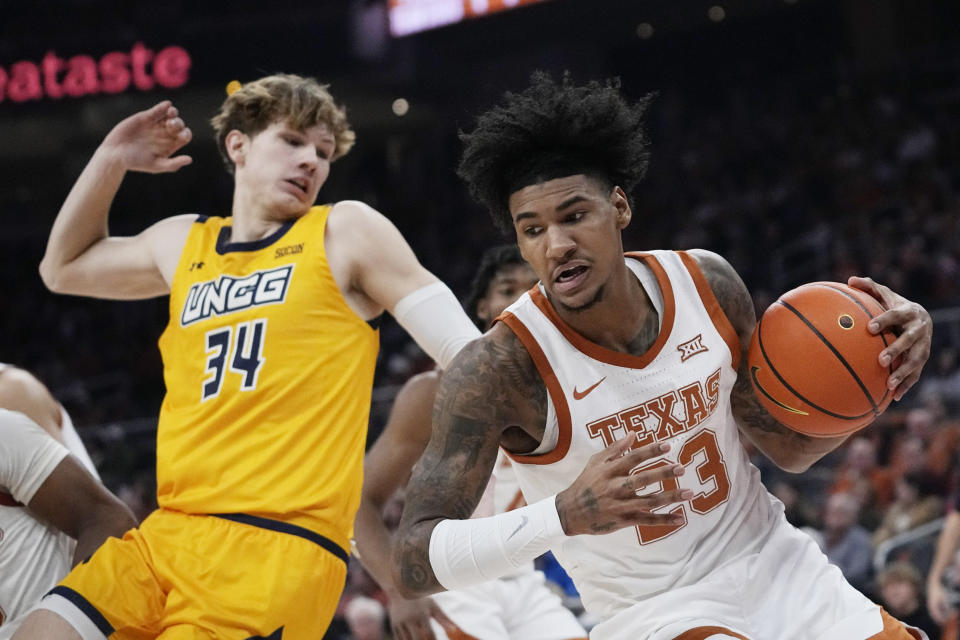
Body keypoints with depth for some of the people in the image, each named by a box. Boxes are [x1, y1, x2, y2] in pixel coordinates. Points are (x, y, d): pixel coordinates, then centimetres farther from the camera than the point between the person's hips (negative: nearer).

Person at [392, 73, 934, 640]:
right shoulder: (498, 369, -22)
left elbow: (789, 446, 7)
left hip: (779, 569, 5)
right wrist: (565, 515, -40)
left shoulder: (707, 283, -7)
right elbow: (414, 562, -26)